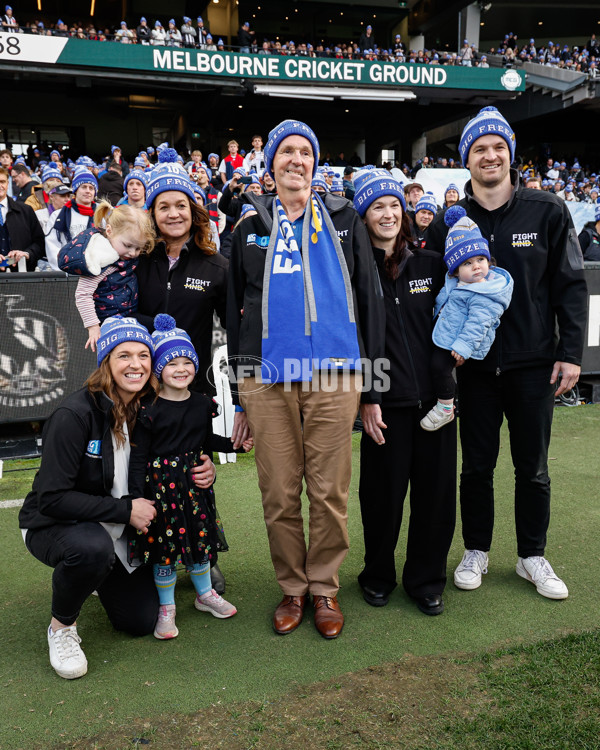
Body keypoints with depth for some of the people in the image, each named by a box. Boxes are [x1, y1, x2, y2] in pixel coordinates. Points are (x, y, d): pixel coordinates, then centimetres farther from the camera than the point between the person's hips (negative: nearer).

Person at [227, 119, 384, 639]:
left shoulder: (343, 220, 12)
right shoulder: (251, 228, 13)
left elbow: (368, 295, 11)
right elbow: (235, 309, 14)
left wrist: (373, 370, 4)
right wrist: (239, 394, 10)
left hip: (334, 375, 0)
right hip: (269, 378, 1)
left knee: (329, 491, 4)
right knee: (279, 494, 5)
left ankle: (324, 587, 23)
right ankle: (292, 588, 23)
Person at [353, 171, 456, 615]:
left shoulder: (431, 264, 9)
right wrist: (365, 398, -9)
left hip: (434, 397, 3)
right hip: (386, 402, -3)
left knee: (436, 493, 7)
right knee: (383, 496, 6)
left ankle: (426, 580, 27)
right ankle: (378, 577, 30)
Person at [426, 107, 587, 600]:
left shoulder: (547, 211, -1)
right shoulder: (450, 223, 2)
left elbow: (570, 285, -1)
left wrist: (571, 352, -6)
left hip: (534, 361, 0)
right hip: (475, 363, 1)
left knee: (532, 467, 11)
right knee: (478, 464, 11)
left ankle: (532, 556, 28)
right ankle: (476, 551, 28)